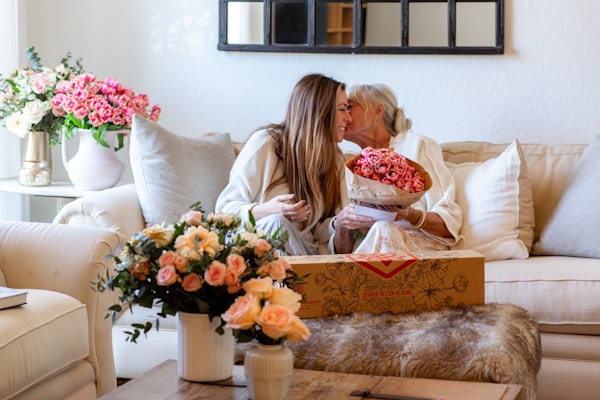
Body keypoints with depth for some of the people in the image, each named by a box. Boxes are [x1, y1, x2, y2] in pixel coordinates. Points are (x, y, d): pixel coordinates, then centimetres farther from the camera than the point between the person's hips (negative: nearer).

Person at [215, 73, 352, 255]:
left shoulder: (335, 158, 9)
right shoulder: (264, 144, -9)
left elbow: (320, 232, 4)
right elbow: (225, 207, -8)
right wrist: (264, 210, -27)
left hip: (305, 254, 2)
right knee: (277, 220, -36)